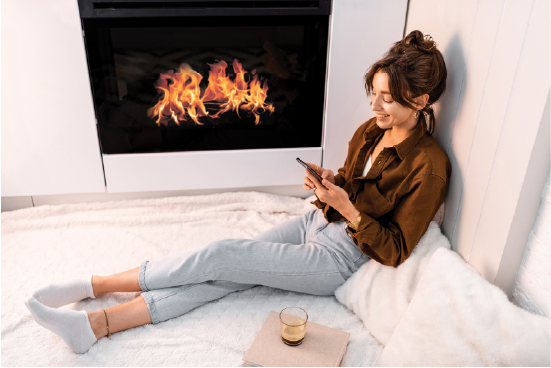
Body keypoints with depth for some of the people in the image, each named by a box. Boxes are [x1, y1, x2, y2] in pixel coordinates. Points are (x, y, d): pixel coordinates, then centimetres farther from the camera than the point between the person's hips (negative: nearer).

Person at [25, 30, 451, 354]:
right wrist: (329, 183, -5)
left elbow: (395, 251, -14)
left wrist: (348, 209, -22)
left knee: (223, 256, -18)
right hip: (315, 223, 6)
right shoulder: (371, 131, 4)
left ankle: (94, 285, -5)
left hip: (339, 258, -6)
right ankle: (96, 323, -13)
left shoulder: (429, 166, -17)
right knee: (220, 276, -11)